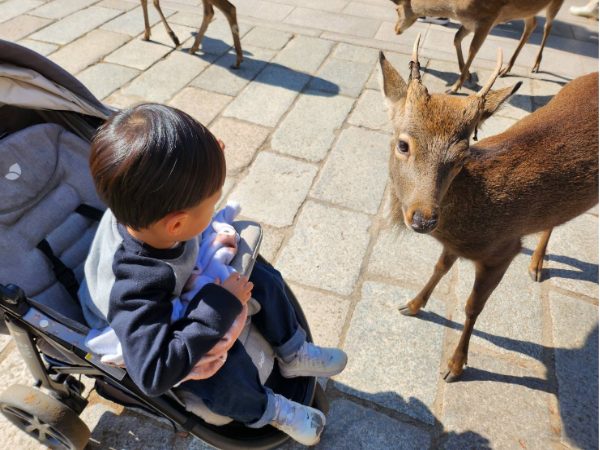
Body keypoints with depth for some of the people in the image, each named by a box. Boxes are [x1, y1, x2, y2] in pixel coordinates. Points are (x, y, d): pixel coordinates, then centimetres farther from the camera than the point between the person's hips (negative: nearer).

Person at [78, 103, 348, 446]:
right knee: (225, 367, -28)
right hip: (140, 330, -6)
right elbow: (153, 374, -45)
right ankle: (264, 411, 7)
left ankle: (293, 353, 23)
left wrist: (206, 160, -17)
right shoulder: (136, 287, -46)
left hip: (174, 289, 7)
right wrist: (222, 305, -43)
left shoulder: (138, 207, -27)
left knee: (263, 278, 1)